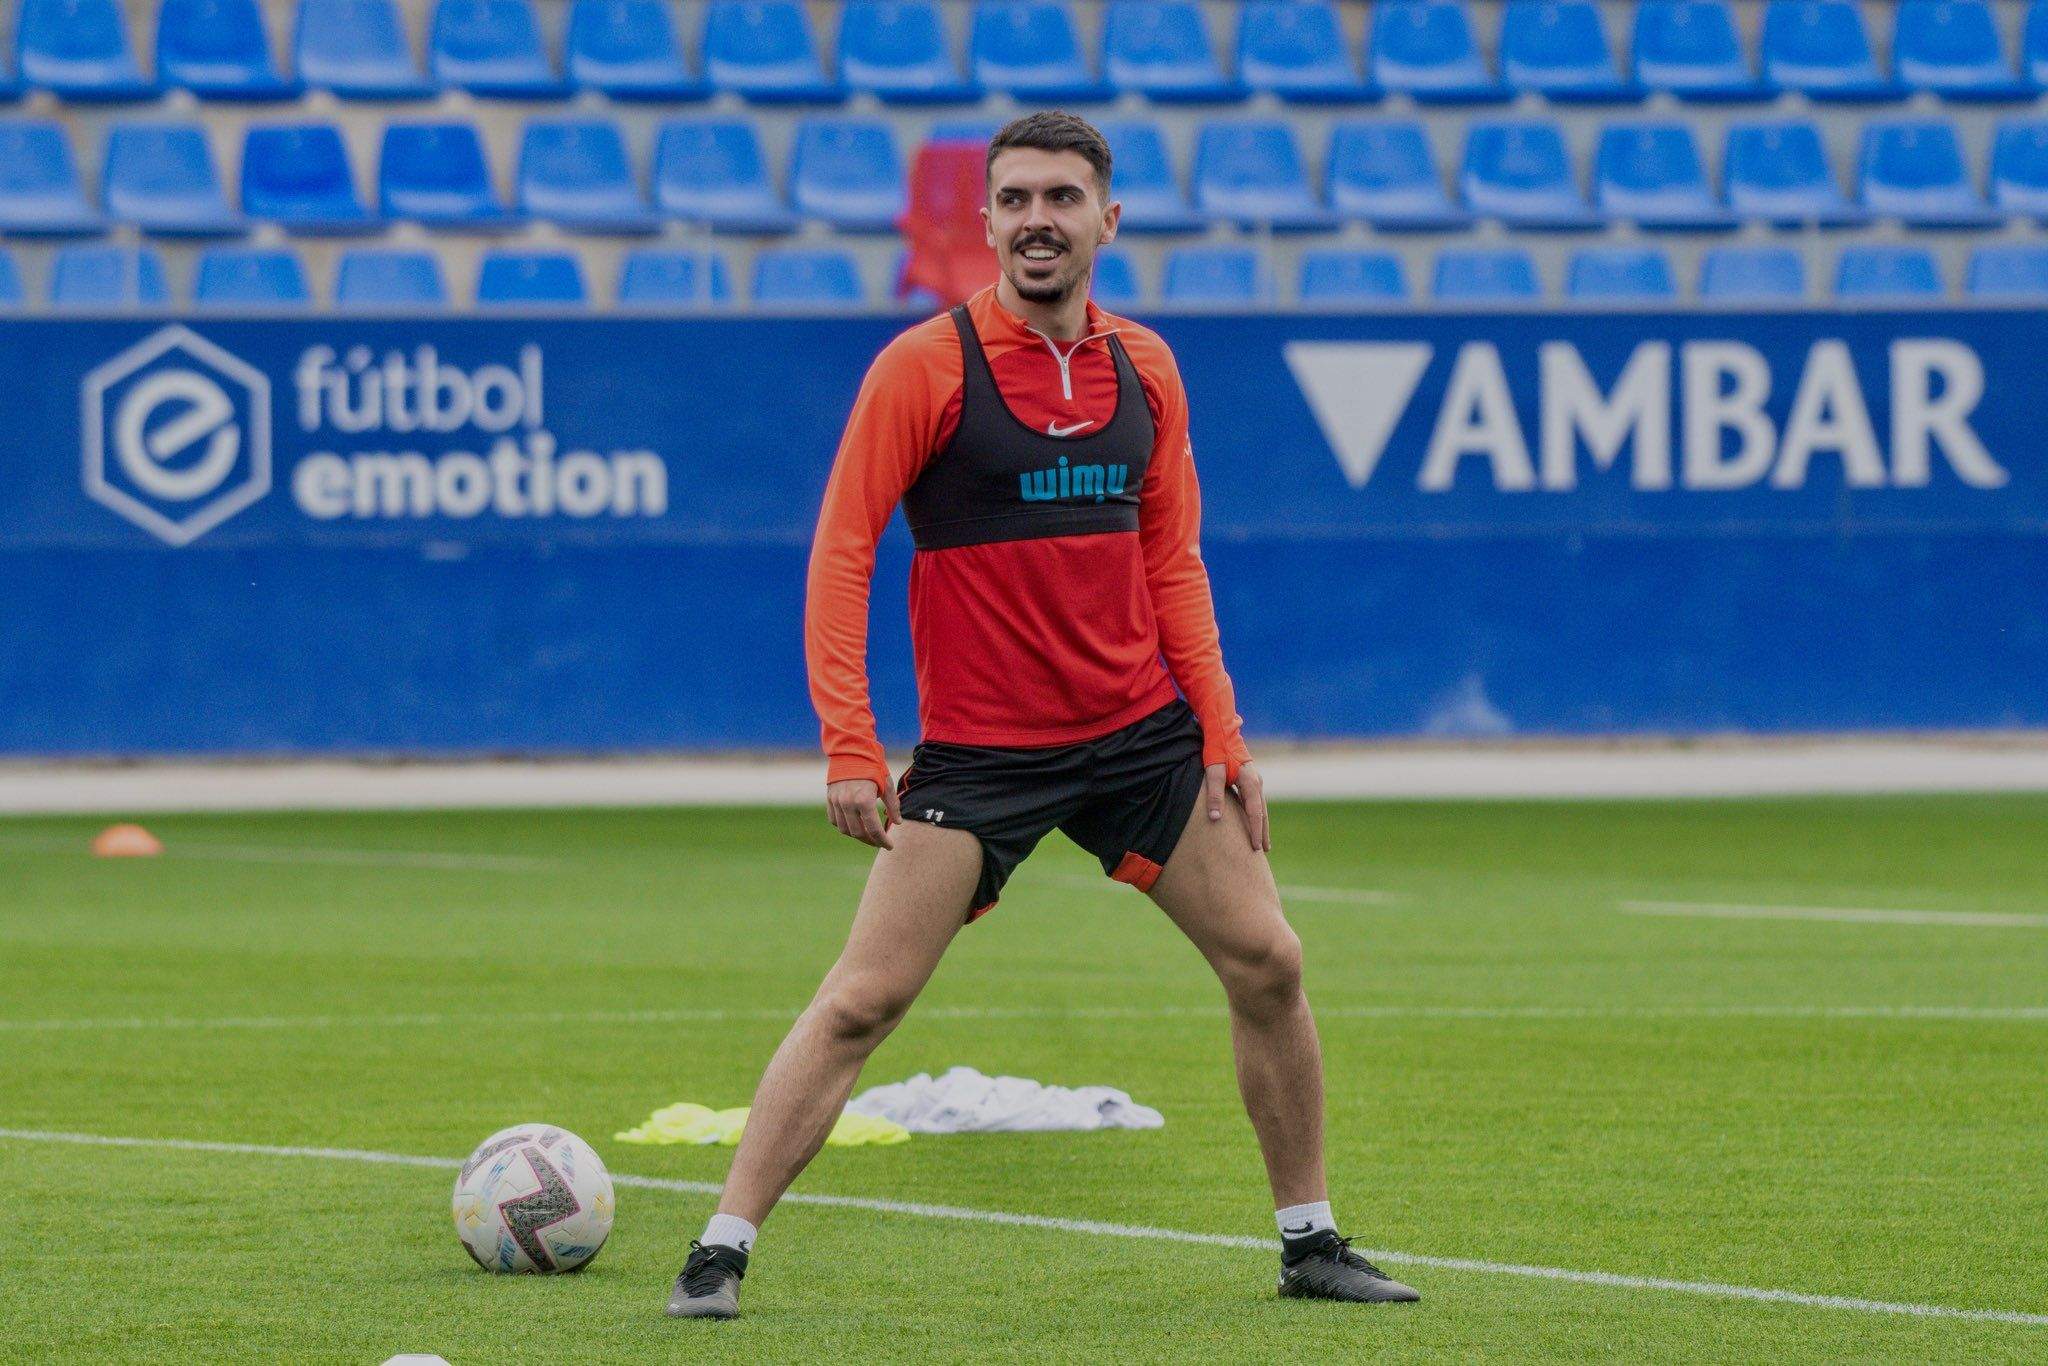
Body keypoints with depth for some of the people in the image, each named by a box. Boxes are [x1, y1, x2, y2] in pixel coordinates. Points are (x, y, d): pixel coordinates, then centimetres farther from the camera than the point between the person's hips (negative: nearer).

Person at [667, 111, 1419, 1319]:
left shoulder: (1144, 369, 7)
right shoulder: (927, 368, -8)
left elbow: (1173, 563, 13)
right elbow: (842, 552, -8)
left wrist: (1222, 737, 7)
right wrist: (849, 745, -16)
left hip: (1144, 726, 5)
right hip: (978, 751, -5)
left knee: (1268, 963, 4)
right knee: (862, 1000, -11)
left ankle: (1311, 1241, 18)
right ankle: (722, 1251, -7)